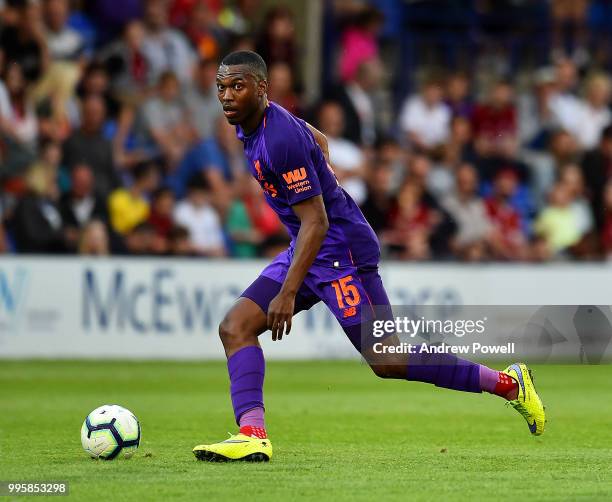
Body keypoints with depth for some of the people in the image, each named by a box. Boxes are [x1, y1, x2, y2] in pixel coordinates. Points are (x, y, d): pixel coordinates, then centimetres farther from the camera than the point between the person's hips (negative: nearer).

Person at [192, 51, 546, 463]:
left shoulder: (280, 140, -24)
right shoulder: (254, 123, 5)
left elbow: (315, 221, -25)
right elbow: (320, 139, 26)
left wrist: (289, 293, -28)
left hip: (341, 250, -10)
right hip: (305, 248, 10)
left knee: (386, 361, -5)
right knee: (235, 327, -5)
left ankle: (507, 382, 7)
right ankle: (252, 435, -16)